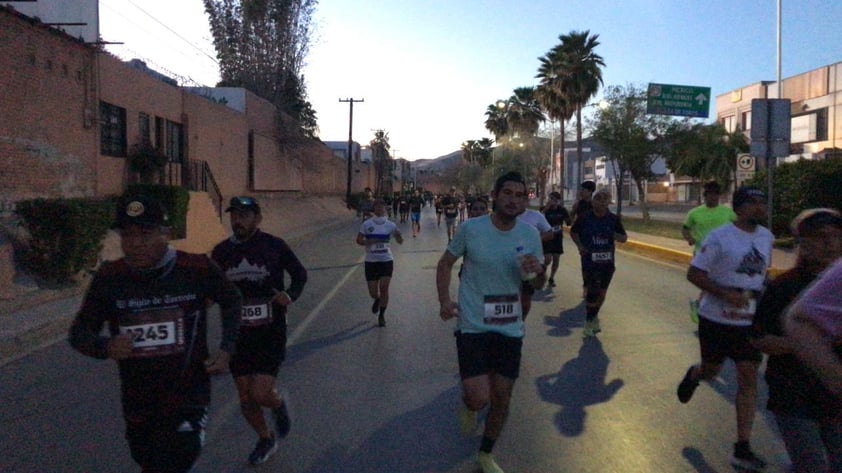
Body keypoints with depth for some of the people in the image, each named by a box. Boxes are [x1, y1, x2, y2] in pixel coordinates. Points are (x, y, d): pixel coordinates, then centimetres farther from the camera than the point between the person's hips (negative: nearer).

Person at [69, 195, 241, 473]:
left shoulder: (198, 269, -14)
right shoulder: (109, 278, -10)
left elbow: (232, 301, 5)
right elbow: (80, 332, 0)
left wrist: (227, 348, -6)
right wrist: (105, 347, -22)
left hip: (188, 397, -3)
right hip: (137, 403, 4)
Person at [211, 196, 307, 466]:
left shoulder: (274, 246, -8)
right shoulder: (221, 251, 0)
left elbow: (300, 274, 5)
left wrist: (291, 295, -13)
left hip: (270, 334, -3)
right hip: (238, 335, 3)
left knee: (261, 394, -11)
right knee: (245, 397, 11)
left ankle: (279, 405, 27)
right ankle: (266, 440, 37)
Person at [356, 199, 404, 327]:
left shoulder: (390, 225, -1)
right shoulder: (367, 224, -3)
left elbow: (400, 241, 0)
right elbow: (358, 240, -4)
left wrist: (398, 235, -23)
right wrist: (368, 242, -23)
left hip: (386, 260, 0)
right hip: (371, 261, 0)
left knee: (384, 288, -9)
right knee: (373, 293, 2)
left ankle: (382, 315, 11)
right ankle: (377, 300, 40)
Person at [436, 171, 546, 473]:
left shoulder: (530, 235, -2)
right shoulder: (471, 229, -11)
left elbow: (538, 285, 8)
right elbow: (445, 263, 3)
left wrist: (538, 271, -15)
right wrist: (444, 300, -11)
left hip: (510, 329, 4)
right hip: (473, 326, -3)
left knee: (502, 397, 12)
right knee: (480, 397, -13)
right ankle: (467, 405, 28)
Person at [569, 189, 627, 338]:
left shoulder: (613, 219, 0)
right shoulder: (584, 218, -6)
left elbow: (624, 238, 7)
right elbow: (573, 232, 9)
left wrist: (615, 235, -15)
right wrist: (580, 245, -6)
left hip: (607, 262, 3)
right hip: (589, 261, -3)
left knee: (601, 292, 13)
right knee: (592, 292, -8)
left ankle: (594, 317, 34)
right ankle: (589, 323, 4)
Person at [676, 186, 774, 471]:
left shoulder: (766, 237, 3)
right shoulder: (719, 237, -15)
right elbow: (694, 274, -15)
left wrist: (762, 293, 4)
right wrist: (726, 294, -25)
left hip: (750, 321, 4)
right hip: (716, 319, -4)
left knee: (748, 378, -1)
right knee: (711, 372, 12)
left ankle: (742, 448, 6)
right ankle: (693, 376, 52)